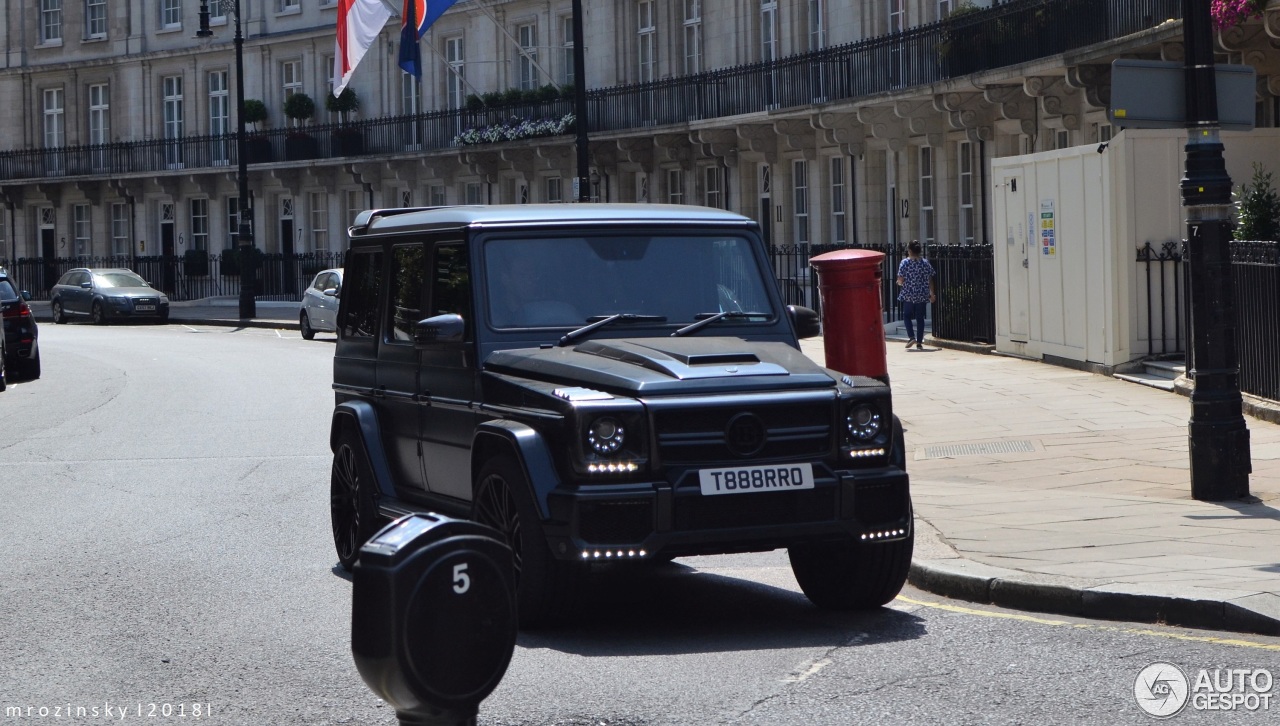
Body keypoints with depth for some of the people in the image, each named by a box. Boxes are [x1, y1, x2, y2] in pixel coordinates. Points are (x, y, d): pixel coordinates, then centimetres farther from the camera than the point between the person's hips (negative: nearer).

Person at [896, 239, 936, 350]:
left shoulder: (905, 262, -8)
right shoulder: (925, 263, 1)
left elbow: (900, 280, -11)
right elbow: (930, 280, 4)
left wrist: (899, 283, 12)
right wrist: (932, 293, 13)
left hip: (908, 295, -2)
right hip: (922, 295, 2)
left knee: (907, 316, 13)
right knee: (920, 318, 7)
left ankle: (911, 336, -5)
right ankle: (919, 342, 7)